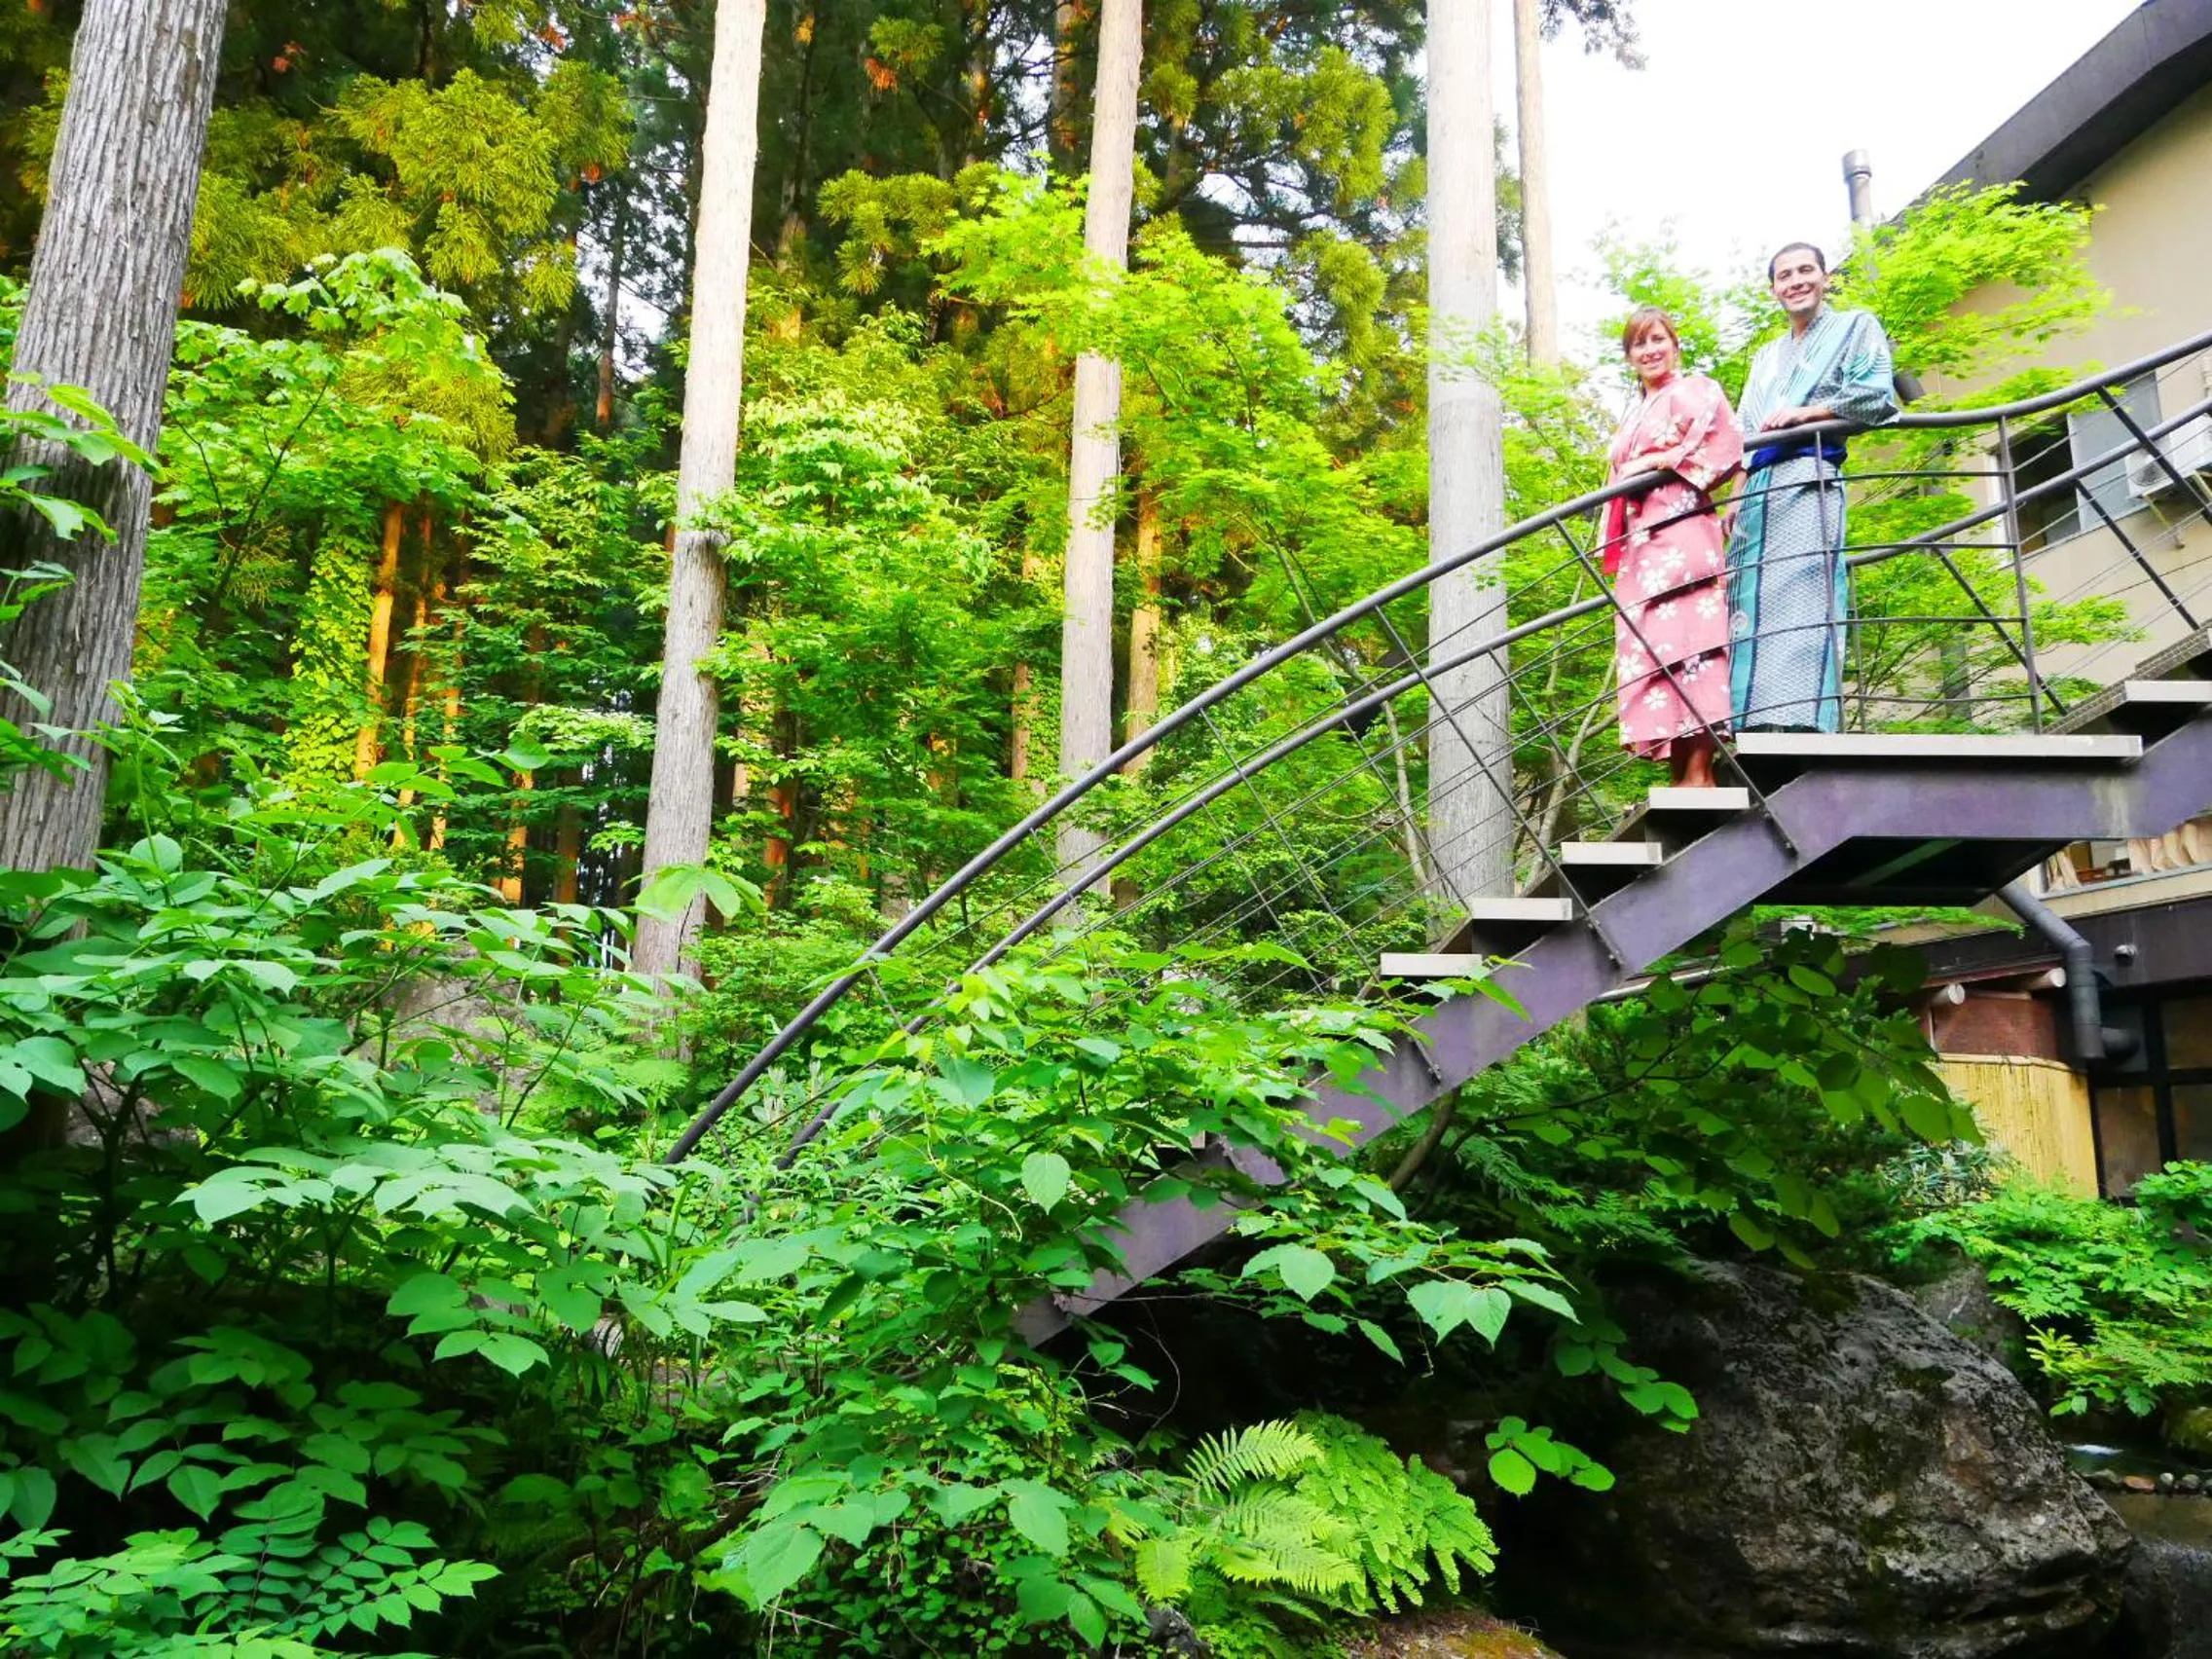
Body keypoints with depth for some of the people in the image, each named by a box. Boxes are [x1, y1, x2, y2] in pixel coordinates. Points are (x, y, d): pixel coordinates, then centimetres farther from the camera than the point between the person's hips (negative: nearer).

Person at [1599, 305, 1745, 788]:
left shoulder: (1696, 391, 5)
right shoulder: (1634, 415, 26)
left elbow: (1728, 448, -10)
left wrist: (1659, 462, -8)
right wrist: (1613, 547, 15)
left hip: (1682, 537, -7)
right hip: (1638, 547, 7)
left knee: (1686, 647, -15)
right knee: (1649, 654, 0)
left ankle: (1700, 771, -17)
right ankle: (1678, 775, 1)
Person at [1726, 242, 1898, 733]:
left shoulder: (1856, 326, 15)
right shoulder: (1766, 356, 32)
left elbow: (1879, 395, 0)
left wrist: (1805, 413, -5)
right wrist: (1735, 498, 11)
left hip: (1810, 479, -6)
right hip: (1760, 488, 6)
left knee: (1801, 604, -20)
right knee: (1754, 603, -5)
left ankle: (1804, 723, -28)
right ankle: (1758, 725, -10)